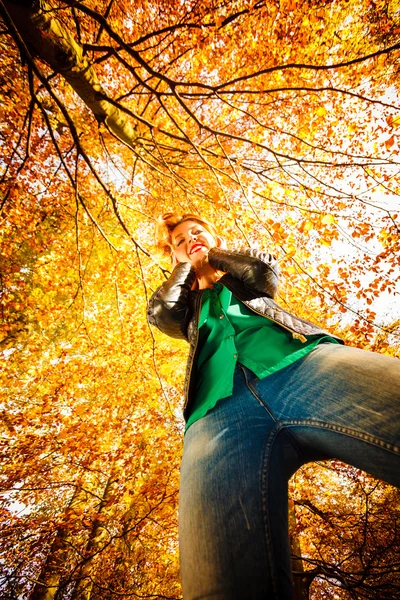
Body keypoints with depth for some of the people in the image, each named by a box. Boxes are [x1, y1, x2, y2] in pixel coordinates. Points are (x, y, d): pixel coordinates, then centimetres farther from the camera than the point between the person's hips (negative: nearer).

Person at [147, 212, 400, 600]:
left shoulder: (241, 280, 37)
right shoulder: (188, 306, 39)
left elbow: (264, 268, 14)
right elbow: (159, 313, 17)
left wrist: (214, 254, 33)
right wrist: (185, 263, 34)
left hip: (303, 362, 1)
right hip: (218, 411, 1)